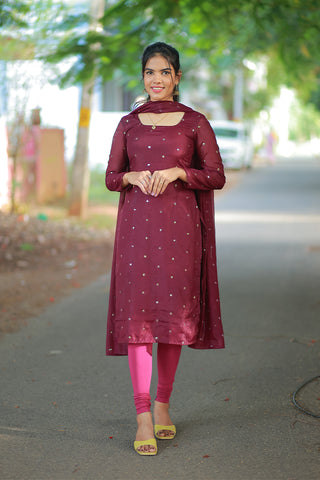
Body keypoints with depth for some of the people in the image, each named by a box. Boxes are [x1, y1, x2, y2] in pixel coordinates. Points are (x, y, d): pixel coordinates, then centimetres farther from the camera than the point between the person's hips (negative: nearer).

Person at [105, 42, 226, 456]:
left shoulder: (195, 122, 6)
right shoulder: (129, 124, 11)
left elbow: (217, 176, 4)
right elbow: (111, 177, 12)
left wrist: (177, 172, -12)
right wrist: (133, 177, -10)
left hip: (179, 225, -1)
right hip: (137, 224, 1)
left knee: (174, 311, 4)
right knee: (137, 311, -7)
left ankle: (162, 404, 21)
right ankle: (143, 417, -7)